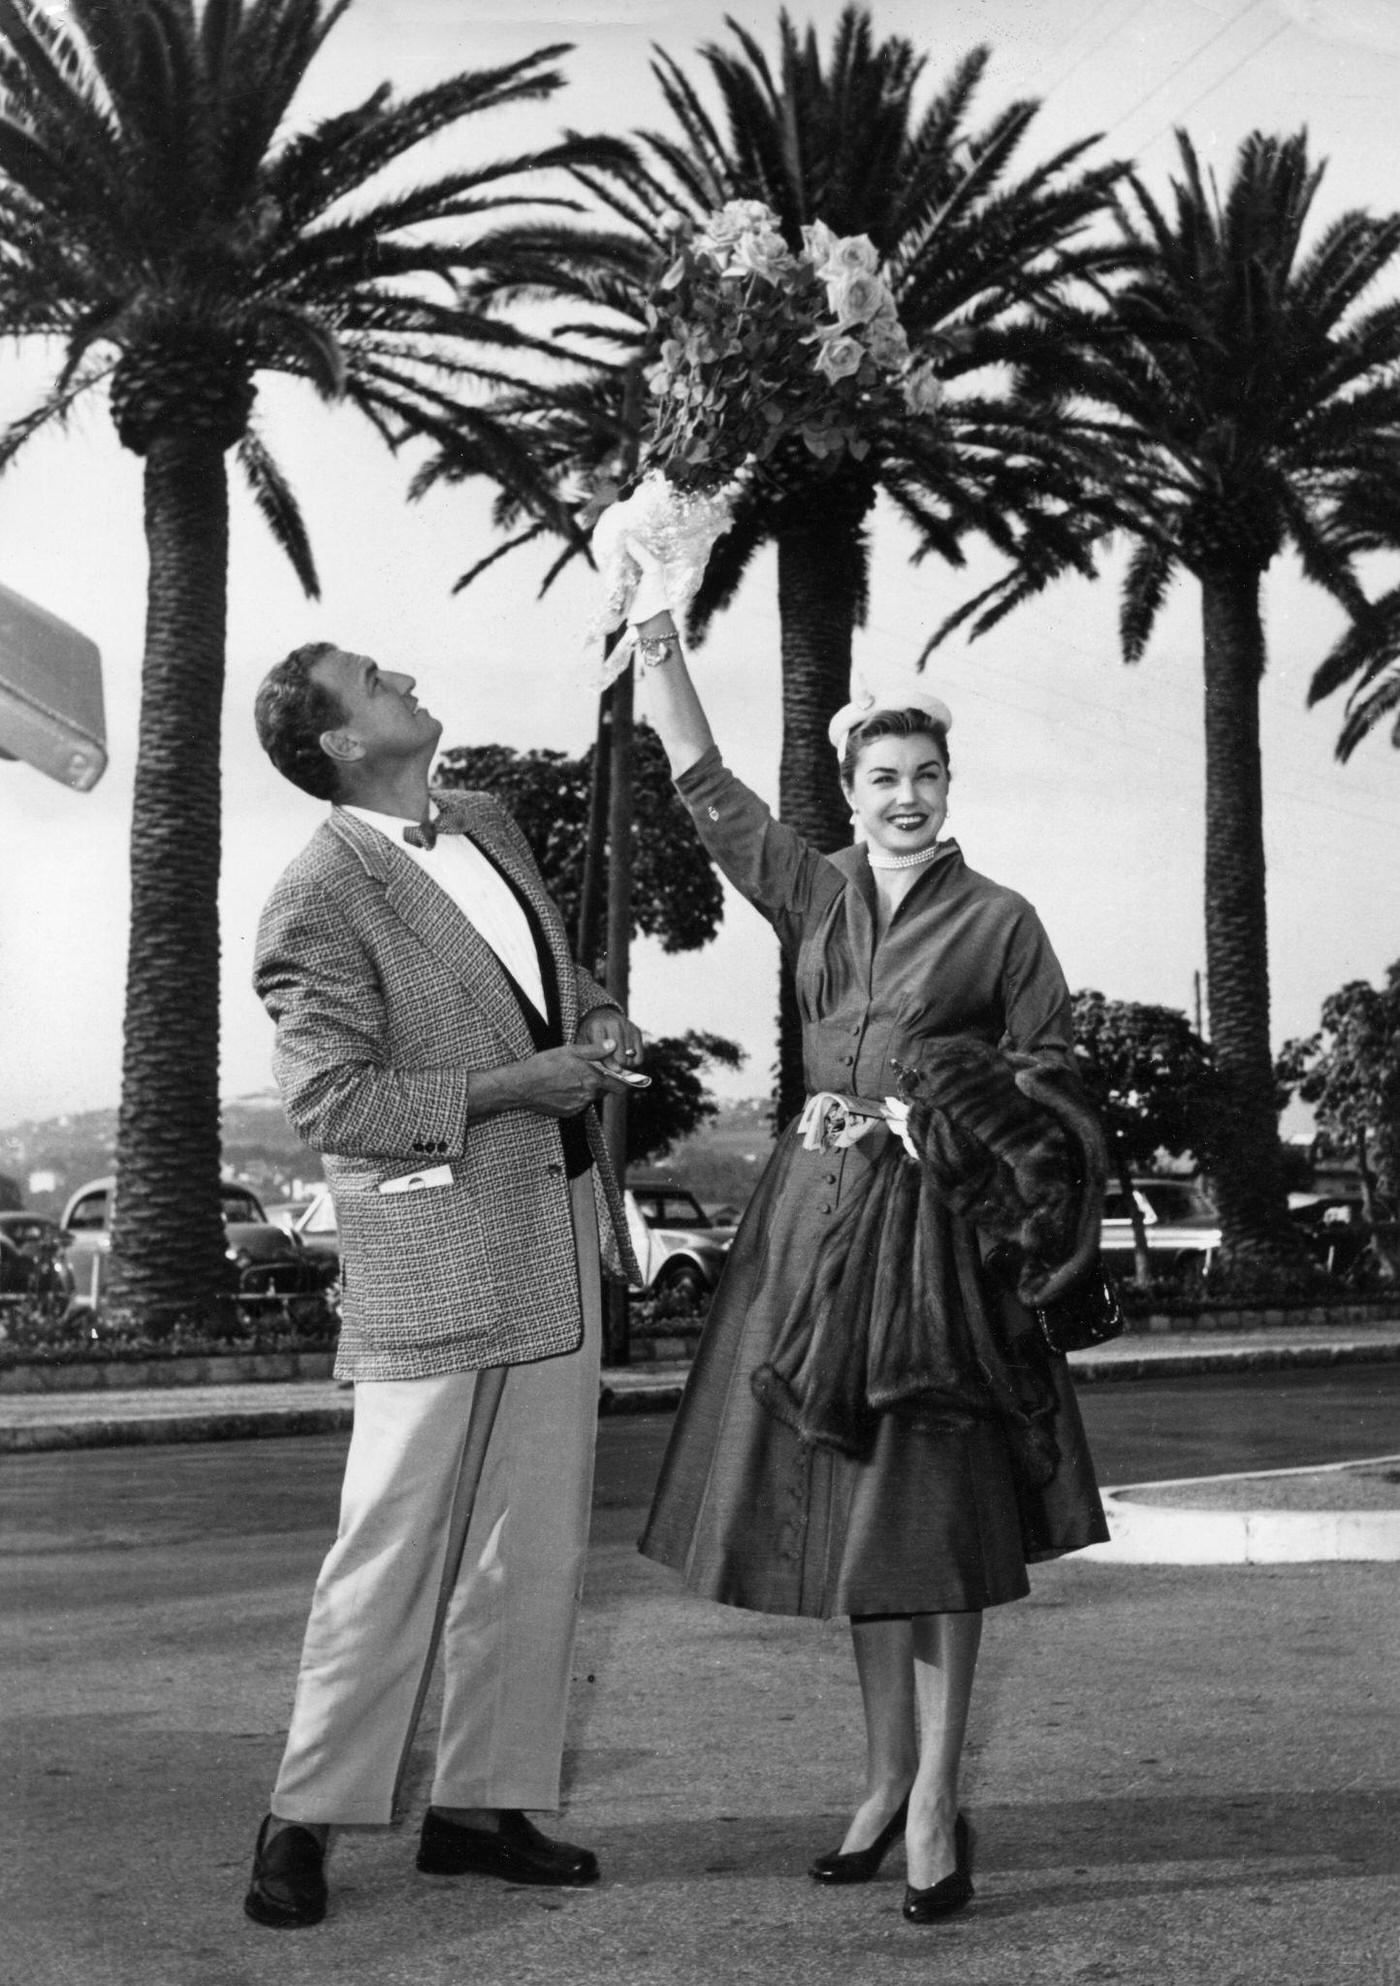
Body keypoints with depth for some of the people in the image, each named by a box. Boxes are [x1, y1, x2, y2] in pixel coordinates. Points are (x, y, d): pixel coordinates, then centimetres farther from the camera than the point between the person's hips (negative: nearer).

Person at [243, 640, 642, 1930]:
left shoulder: (487, 823, 11)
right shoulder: (320, 900, -13)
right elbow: (328, 1102, -16)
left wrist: (595, 1014, 4)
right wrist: (514, 1085, -18)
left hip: (556, 1235, 8)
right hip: (437, 1252, -8)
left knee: (538, 1542, 11)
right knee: (398, 1542, -2)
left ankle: (480, 1807, 23)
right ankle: (308, 1818, 13)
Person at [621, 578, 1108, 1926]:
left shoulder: (999, 919, 1)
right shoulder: (813, 894, 10)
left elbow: (1049, 1073, 2)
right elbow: (701, 778, 8)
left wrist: (927, 1118, -12)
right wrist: (656, 621, 4)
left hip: (942, 1229, -3)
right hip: (822, 1220, 4)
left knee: (936, 1513, -4)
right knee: (848, 1503, 7)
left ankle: (936, 1802, 4)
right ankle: (884, 1777, 19)